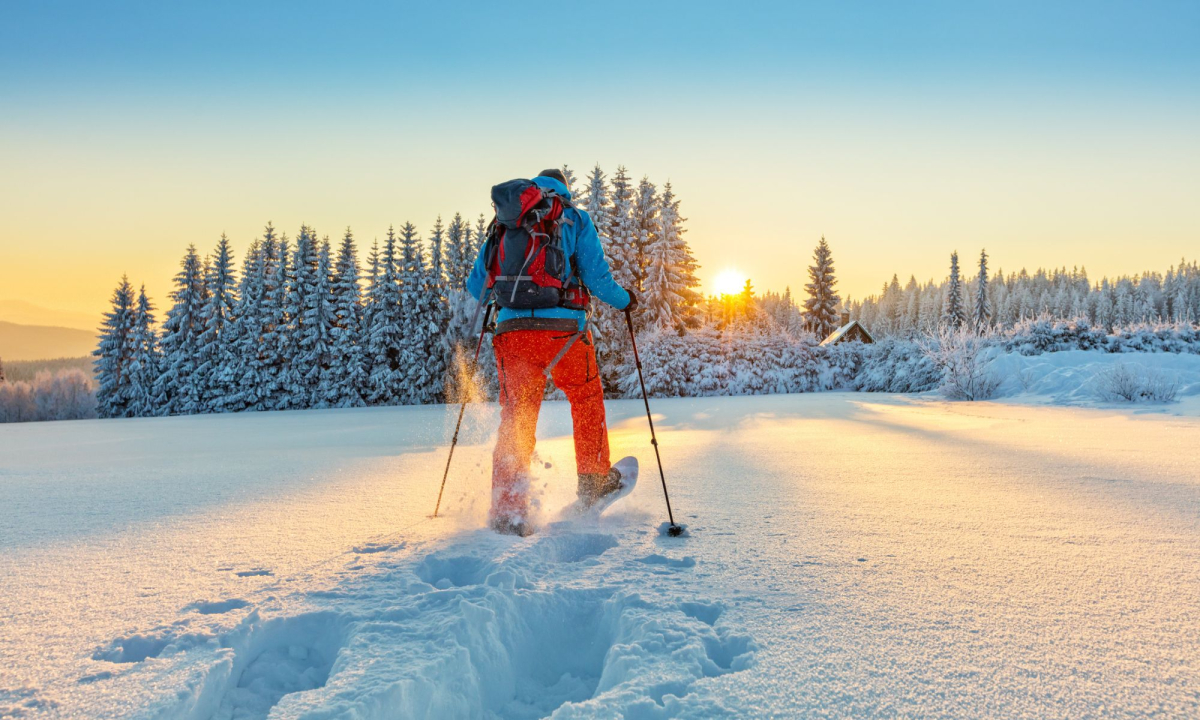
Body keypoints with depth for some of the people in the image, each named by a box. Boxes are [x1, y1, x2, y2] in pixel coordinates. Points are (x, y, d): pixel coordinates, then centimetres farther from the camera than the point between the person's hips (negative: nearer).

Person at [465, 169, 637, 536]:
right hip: (563, 329, -2)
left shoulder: (504, 224, 17)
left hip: (512, 330, 2)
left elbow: (476, 286, 17)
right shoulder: (576, 220, 9)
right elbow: (597, 278, 0)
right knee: (587, 397, 23)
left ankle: (507, 511, 1)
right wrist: (625, 300, 20)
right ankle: (594, 481, 32)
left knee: (515, 419, 8)